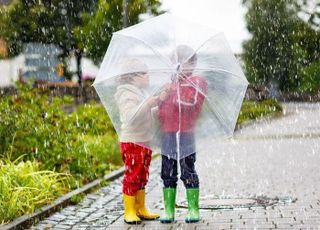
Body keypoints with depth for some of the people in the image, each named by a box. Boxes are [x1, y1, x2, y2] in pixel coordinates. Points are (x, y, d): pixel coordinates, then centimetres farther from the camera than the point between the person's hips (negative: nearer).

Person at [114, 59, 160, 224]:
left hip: (144, 141, 10)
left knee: (142, 176, 13)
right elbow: (131, 117, -28)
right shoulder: (127, 95, -14)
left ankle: (141, 209, 21)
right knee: (132, 175, -7)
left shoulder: (141, 93, 17)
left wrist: (158, 103, 18)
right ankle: (129, 212, -1)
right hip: (131, 142, -10)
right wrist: (147, 104, -33)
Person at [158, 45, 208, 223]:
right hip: (167, 133, 5)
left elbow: (192, 105, -11)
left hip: (185, 134, -5)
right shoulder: (170, 83, 17)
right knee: (168, 174, 6)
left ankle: (194, 210, 5)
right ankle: (169, 210, 11)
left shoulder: (197, 83, 2)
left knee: (189, 172, -1)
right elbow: (162, 106, 20)